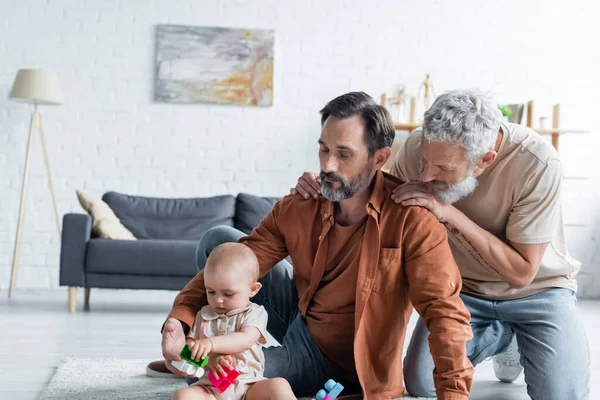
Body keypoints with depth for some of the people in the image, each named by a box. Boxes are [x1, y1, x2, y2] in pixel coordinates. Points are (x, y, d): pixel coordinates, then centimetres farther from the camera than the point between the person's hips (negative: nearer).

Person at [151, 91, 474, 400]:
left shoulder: (410, 217, -28)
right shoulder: (299, 206, -12)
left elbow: (443, 308, -33)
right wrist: (180, 318, -27)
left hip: (339, 363, -5)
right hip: (299, 315, 5)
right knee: (217, 241, -1)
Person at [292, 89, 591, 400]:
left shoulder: (537, 163, -31)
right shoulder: (419, 146, -20)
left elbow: (521, 272, -25)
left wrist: (450, 214, -35)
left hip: (536, 286, -3)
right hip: (463, 287, 3)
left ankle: (522, 341, 13)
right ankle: (502, 336, 16)